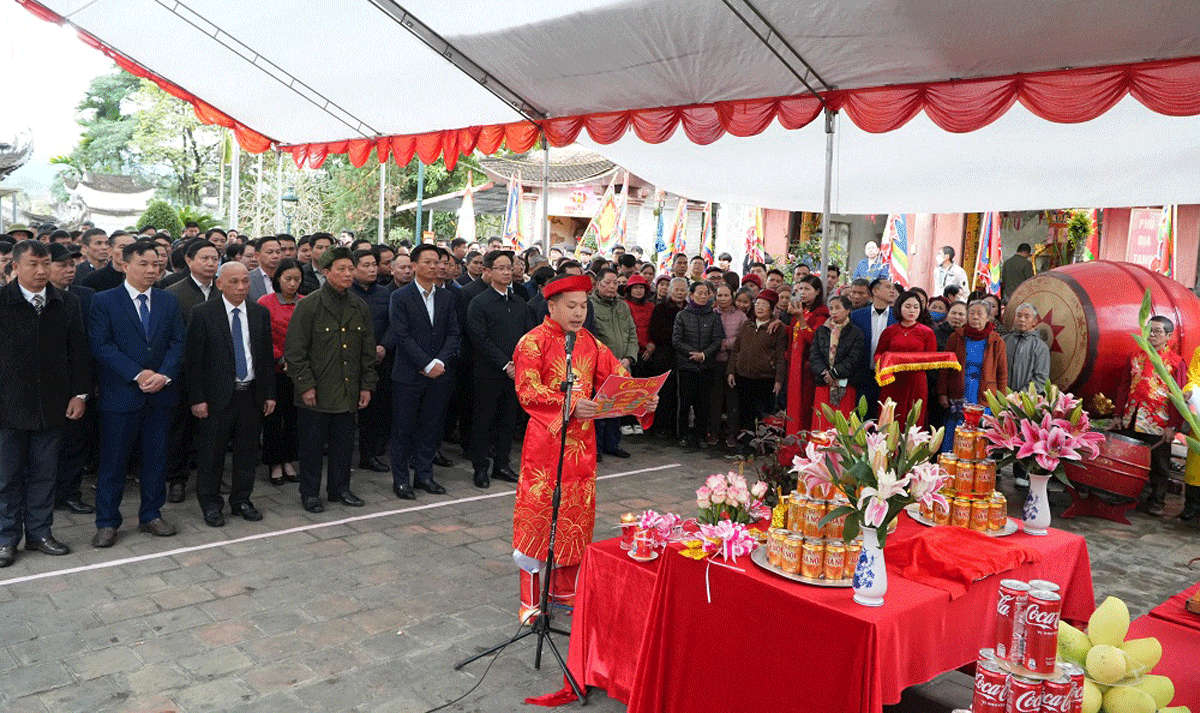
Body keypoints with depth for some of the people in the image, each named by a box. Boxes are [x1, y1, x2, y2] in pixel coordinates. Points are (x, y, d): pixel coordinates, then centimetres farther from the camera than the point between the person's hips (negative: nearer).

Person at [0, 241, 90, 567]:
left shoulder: (67, 303, 4)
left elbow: (78, 351, 7)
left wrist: (80, 393, 3)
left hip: (52, 405, 2)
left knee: (44, 474, 11)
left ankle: (39, 533, 24)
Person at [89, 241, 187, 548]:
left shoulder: (170, 301, 9)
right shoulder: (104, 301, -2)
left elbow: (178, 342, 3)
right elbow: (101, 346, -9)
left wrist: (163, 375, -13)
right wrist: (138, 374, -17)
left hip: (161, 393, 3)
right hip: (120, 395, -3)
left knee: (156, 458, 11)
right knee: (113, 461, 4)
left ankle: (151, 515, 25)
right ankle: (107, 523, 15)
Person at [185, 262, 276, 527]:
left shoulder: (261, 313, 7)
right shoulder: (202, 314, -5)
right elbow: (194, 360, -6)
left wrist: (269, 394, 7)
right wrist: (197, 398, -10)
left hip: (252, 394, 4)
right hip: (217, 396, -3)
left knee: (248, 452, 11)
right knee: (211, 454, 6)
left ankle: (241, 500, 27)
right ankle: (210, 504, 21)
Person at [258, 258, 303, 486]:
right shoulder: (265, 302, -4)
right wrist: (281, 360, -14)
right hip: (275, 371, -3)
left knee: (294, 416, 10)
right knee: (274, 417, 6)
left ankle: (289, 462, 23)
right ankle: (275, 464, 19)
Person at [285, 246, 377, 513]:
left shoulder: (360, 308, 8)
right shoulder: (309, 306, -7)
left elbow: (368, 351, 14)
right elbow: (295, 351, -9)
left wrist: (367, 385, 9)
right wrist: (305, 385, -12)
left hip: (349, 392, 5)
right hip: (316, 393, -5)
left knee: (344, 444, 13)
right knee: (312, 445, 6)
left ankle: (340, 488, 28)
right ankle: (310, 493, 20)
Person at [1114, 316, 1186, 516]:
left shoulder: (1176, 362, -3)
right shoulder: (1136, 356, 10)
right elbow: (1124, 385, 13)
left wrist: (1172, 425, -10)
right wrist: (1118, 413, 9)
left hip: (1158, 422, -4)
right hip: (1131, 420, 4)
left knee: (1158, 464, 4)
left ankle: (1156, 500, 17)